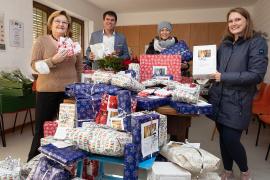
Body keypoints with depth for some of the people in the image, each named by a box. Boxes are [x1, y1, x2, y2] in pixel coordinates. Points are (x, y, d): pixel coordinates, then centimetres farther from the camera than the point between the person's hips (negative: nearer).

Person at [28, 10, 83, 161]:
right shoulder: (42, 41, 0)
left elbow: (80, 66, 14)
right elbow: (34, 65, -7)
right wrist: (53, 60, -22)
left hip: (69, 91, 3)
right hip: (47, 91, -3)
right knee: (42, 128, 7)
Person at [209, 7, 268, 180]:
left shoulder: (257, 42, -6)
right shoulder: (224, 44, 12)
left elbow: (257, 75, -16)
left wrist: (224, 77, -18)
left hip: (238, 101, -5)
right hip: (219, 98, 5)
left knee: (231, 139, -3)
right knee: (223, 138, 12)